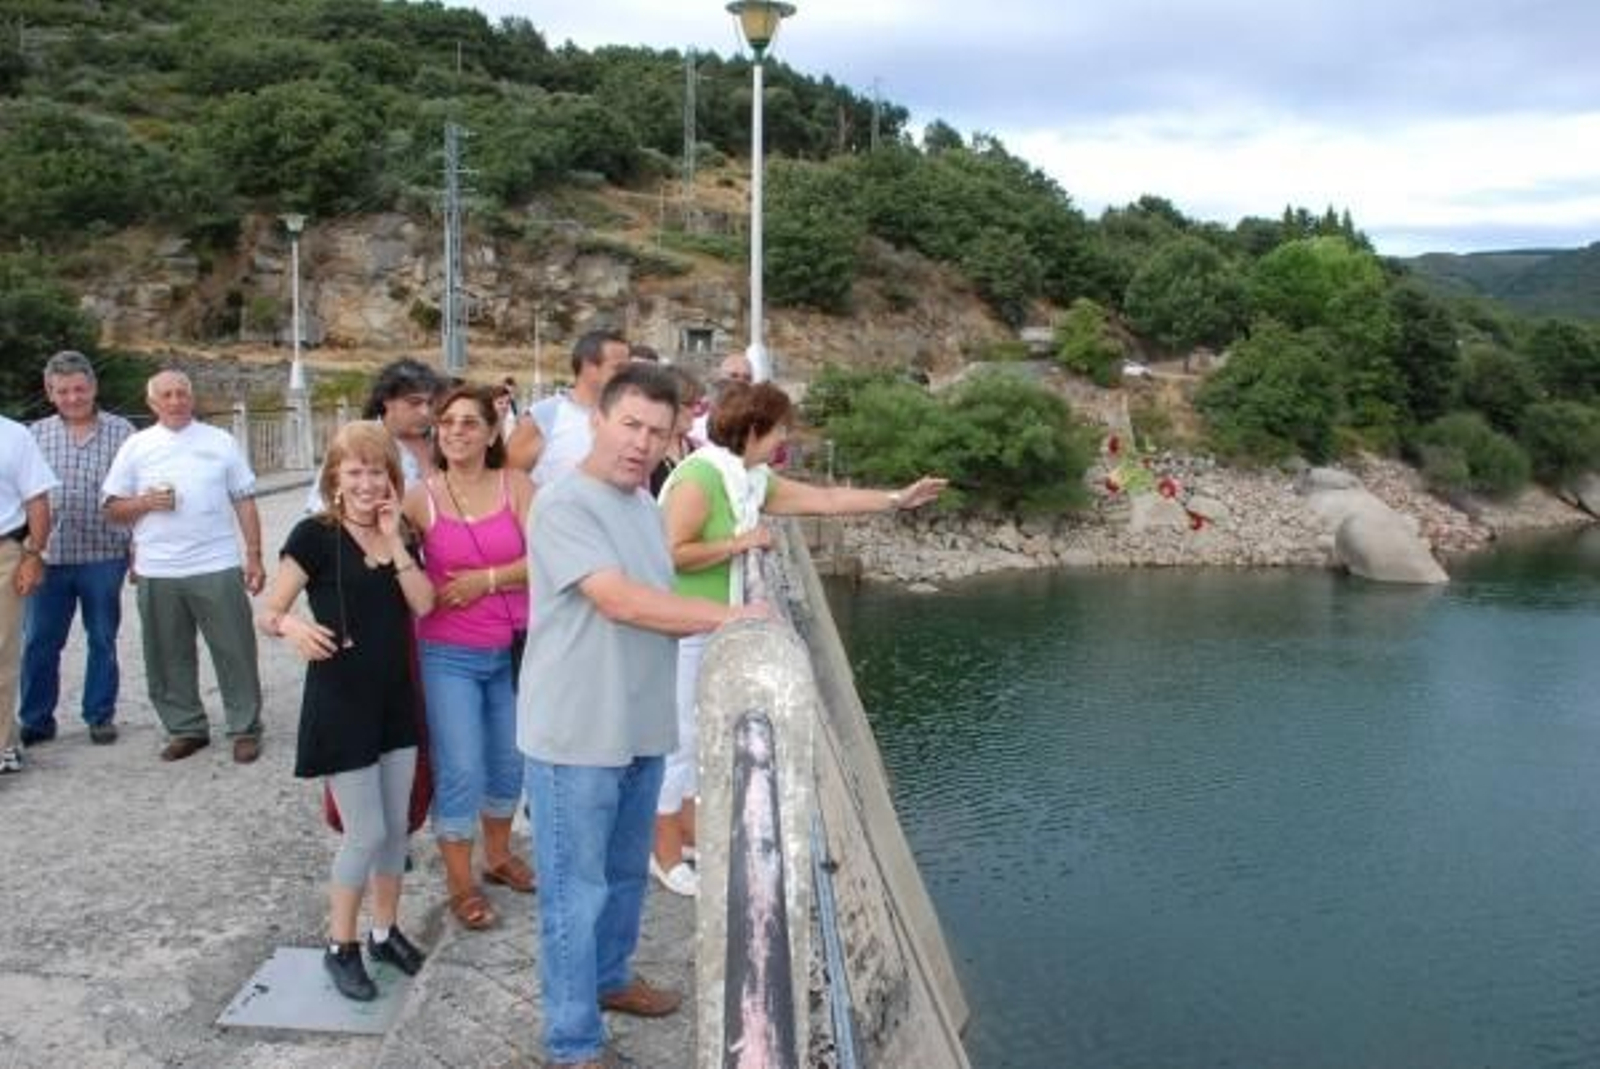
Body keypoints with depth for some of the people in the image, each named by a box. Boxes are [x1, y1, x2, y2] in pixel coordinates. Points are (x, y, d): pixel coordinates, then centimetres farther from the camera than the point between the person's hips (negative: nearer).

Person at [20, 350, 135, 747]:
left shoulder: (121, 432, 2)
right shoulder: (36, 435, 7)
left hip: (104, 555, -2)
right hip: (49, 556, 2)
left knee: (103, 640, 9)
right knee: (39, 642, 5)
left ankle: (100, 715, 20)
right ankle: (35, 721, 17)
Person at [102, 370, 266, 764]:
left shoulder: (220, 441, 7)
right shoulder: (136, 446, 8)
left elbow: (244, 502, 7)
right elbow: (113, 509, 8)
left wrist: (254, 557, 1)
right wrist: (145, 503, -12)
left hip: (217, 568, -1)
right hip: (157, 573, 2)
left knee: (234, 651, 1)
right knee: (168, 656, 8)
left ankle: (245, 729, 11)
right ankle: (185, 729, 21)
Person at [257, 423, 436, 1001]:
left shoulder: (400, 536, 6)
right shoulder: (315, 536, -10)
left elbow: (424, 603, -7)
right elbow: (267, 612, -13)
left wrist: (393, 541, -12)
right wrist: (293, 627, -35)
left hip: (394, 698, 6)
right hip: (340, 703, -6)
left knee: (396, 826, 13)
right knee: (366, 832, -2)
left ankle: (385, 930, 32)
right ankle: (340, 947, 18)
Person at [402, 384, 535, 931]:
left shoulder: (516, 486, -3)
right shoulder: (421, 497, -6)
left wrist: (487, 580, -16)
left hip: (514, 649, 3)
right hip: (449, 654, -2)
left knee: (509, 760, 16)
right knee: (460, 771, -1)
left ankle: (498, 854, 39)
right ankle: (461, 884, 17)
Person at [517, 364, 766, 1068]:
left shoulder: (645, 507, 10)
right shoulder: (564, 505, -18)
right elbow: (619, 601, -26)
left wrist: (706, 623, -5)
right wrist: (725, 615, -21)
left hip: (640, 729, 8)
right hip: (576, 735, -8)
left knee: (625, 874, 24)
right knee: (576, 890, 4)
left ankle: (610, 978, 45)